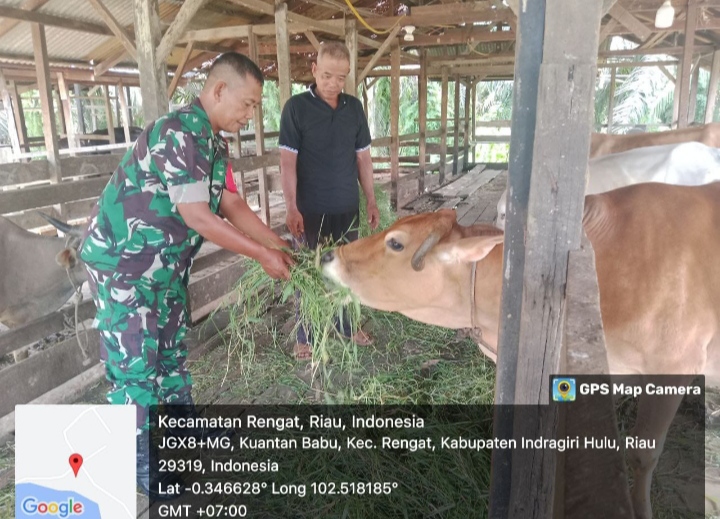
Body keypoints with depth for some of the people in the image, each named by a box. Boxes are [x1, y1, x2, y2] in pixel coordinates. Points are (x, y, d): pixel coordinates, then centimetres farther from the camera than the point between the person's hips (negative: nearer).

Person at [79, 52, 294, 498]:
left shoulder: (212, 140, 5)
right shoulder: (179, 133, -26)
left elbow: (231, 204, 6)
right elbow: (197, 217, -28)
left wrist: (279, 244, 0)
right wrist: (262, 255, -21)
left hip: (166, 263, 9)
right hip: (124, 262, -9)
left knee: (172, 349, 20)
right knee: (135, 363, 2)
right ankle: (141, 464, 19)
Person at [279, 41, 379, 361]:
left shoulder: (354, 107, 5)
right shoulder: (296, 107, -8)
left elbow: (363, 157, 10)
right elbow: (287, 161, -11)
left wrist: (371, 200, 8)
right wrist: (292, 208, -18)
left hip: (348, 208, 4)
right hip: (311, 211, -4)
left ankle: (347, 326, 34)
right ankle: (305, 338, 23)